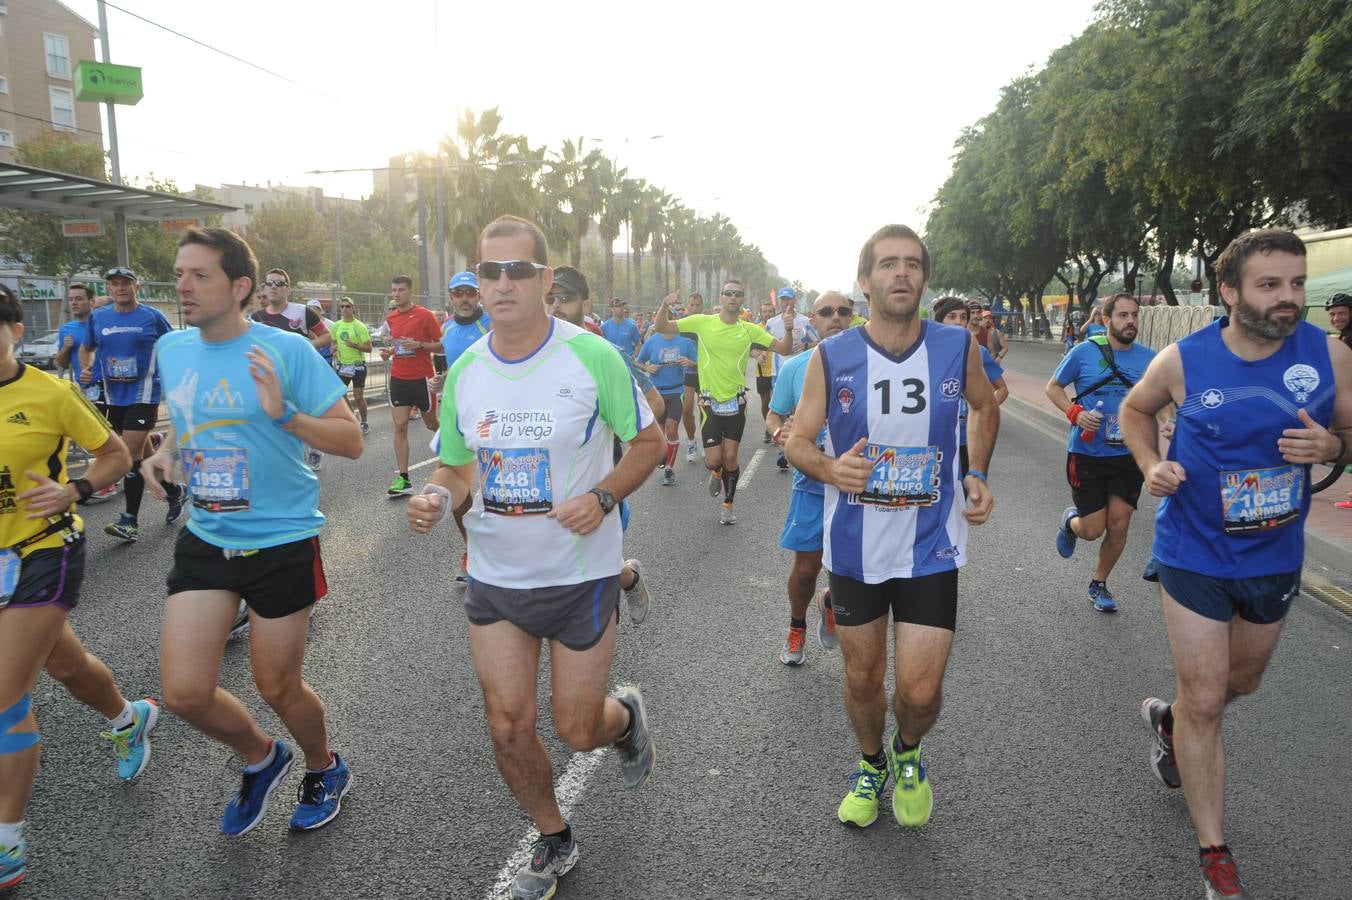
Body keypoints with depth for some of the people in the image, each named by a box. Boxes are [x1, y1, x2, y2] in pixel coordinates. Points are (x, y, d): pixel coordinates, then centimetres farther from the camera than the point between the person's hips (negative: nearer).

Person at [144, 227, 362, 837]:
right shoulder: (171, 349, 3)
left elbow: (352, 441, -14)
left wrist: (284, 414, -29)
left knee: (276, 687, 9)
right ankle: (261, 758, 33)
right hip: (205, 538, 5)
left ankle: (324, 769, 41)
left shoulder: (285, 350, -15)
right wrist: (166, 452, 1)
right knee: (183, 691, 0)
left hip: (283, 541, -5)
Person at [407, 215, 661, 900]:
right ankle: (553, 843, 35)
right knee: (507, 727, 7)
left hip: (581, 574, -3)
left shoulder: (593, 356, -13)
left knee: (578, 730, 5)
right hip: (493, 577, 4)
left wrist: (601, 497, -20)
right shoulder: (464, 370, 0)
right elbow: (458, 464, 10)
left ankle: (625, 716, 43)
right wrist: (437, 496, -13)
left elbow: (648, 443, -3)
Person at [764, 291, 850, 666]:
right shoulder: (794, 367, 0)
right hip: (812, 482, 1)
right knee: (806, 567, 9)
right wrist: (779, 432, -14)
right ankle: (797, 628, 37)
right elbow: (774, 415, 9)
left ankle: (831, 602, 36)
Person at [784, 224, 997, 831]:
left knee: (920, 691, -3)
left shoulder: (958, 348, -6)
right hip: (854, 546, 1)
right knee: (862, 677, 15)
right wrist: (830, 469, -23)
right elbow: (798, 440, -2)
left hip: (930, 547, 0)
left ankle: (909, 755, 34)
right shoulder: (830, 358, -9)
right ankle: (871, 765, 46)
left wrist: (977, 474, 5)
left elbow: (985, 407, 15)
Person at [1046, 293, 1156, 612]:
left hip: (1129, 456, 3)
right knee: (1093, 530, -1)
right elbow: (1053, 387, 2)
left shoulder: (1149, 358, 2)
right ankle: (1070, 520, 37)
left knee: (1118, 526, 5)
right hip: (1087, 453, -3)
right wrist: (1075, 413, -15)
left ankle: (1099, 585, 27)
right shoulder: (1084, 352, -7)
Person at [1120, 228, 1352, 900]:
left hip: (1276, 557, 3)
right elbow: (1136, 409, 6)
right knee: (1204, 701, 2)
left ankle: (1168, 719, 57)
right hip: (1195, 554, -3)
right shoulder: (1183, 360, -14)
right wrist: (1150, 464, -12)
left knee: (1242, 681, 24)